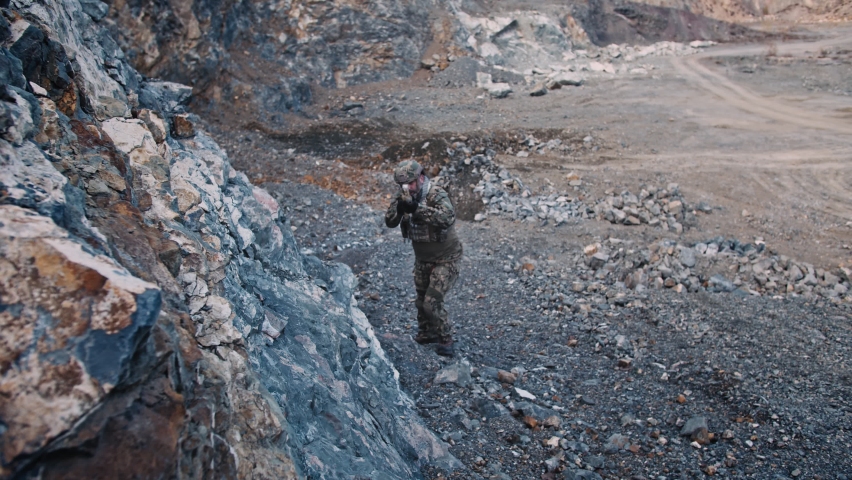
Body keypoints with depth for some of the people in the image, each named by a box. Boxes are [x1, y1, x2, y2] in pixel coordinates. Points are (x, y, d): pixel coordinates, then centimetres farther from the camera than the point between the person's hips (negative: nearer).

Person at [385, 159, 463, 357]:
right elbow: (390, 222, -14)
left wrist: (417, 209, -49)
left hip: (445, 259, -7)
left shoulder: (436, 194, -24)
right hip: (422, 259, 7)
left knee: (432, 302, -12)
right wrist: (398, 206, -34)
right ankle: (426, 333, 41)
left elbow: (448, 217, -43)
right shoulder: (403, 197, -5)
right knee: (421, 300, 19)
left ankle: (445, 341, 6)